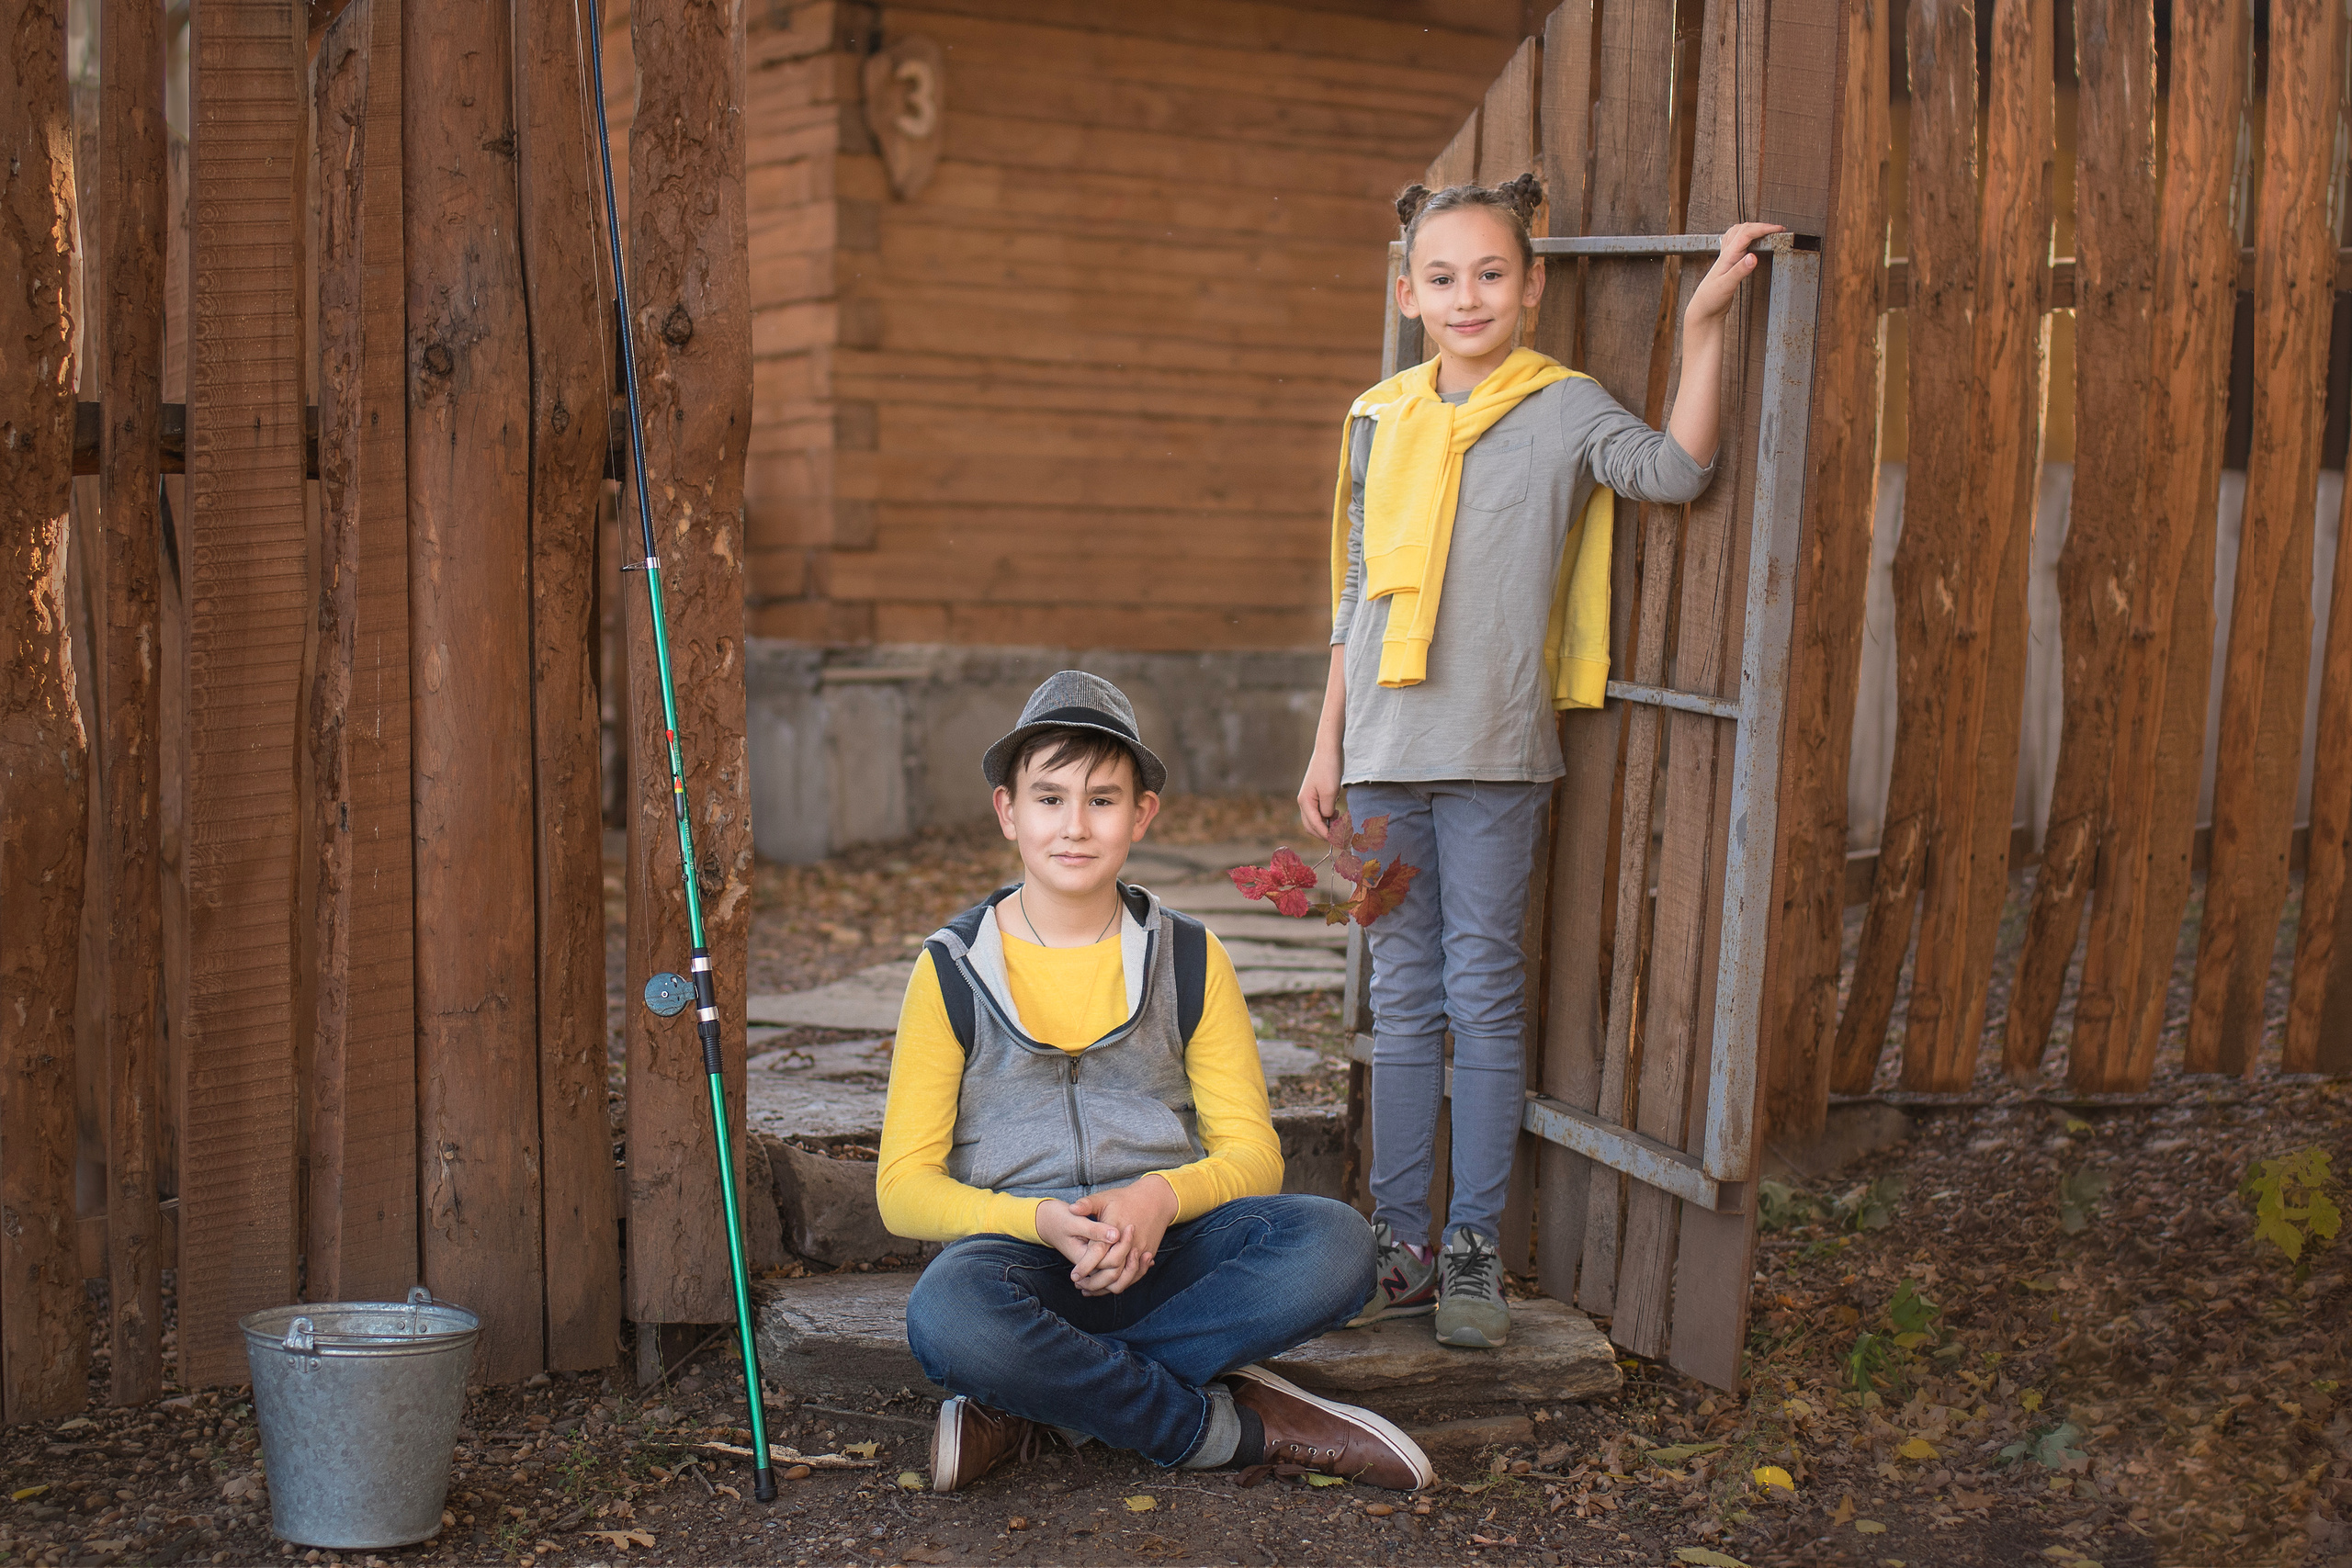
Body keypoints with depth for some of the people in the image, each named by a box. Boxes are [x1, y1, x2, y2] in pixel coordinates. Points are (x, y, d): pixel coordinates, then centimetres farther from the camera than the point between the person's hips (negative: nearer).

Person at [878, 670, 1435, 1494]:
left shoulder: (1189, 961, 9)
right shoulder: (952, 970, 3)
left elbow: (1252, 1152, 8)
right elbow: (905, 1189, -1)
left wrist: (1161, 1198, -16)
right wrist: (1045, 1222, -20)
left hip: (1166, 1251, 2)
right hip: (1019, 1253, -2)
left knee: (1333, 1244, -29)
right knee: (946, 1315, -38)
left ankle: (1032, 1405, -23)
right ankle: (1236, 1427, -19)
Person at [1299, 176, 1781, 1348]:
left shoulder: (1564, 409, -1)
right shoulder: (1379, 421, 10)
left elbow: (1676, 468, -20)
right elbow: (1357, 598, 13)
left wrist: (1703, 321, -26)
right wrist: (1327, 749, 11)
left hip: (1495, 756, -3)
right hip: (1384, 752, 4)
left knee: (1482, 995, 1)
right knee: (1403, 998, 9)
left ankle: (1475, 1249, 11)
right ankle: (1401, 1244, 17)